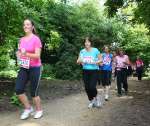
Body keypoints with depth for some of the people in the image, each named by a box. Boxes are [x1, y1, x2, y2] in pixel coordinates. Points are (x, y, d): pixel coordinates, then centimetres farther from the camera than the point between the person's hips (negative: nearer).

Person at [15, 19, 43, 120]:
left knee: (34, 92, 1)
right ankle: (28, 108, 19)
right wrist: (18, 54, -3)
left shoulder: (36, 39, -11)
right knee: (18, 90, -3)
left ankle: (39, 110, 26)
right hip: (24, 68, 6)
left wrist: (26, 54, -32)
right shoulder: (21, 39, 8)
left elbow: (37, 56, -17)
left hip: (35, 68, -6)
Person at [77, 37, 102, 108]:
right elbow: (78, 61, 5)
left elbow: (100, 60, 2)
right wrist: (79, 61, -18)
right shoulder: (82, 51, 3)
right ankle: (91, 101, 27)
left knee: (92, 87, -15)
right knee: (87, 87, 6)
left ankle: (96, 98, 16)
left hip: (94, 71, -3)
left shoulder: (95, 50, -5)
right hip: (85, 71, 3)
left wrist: (96, 62, -18)